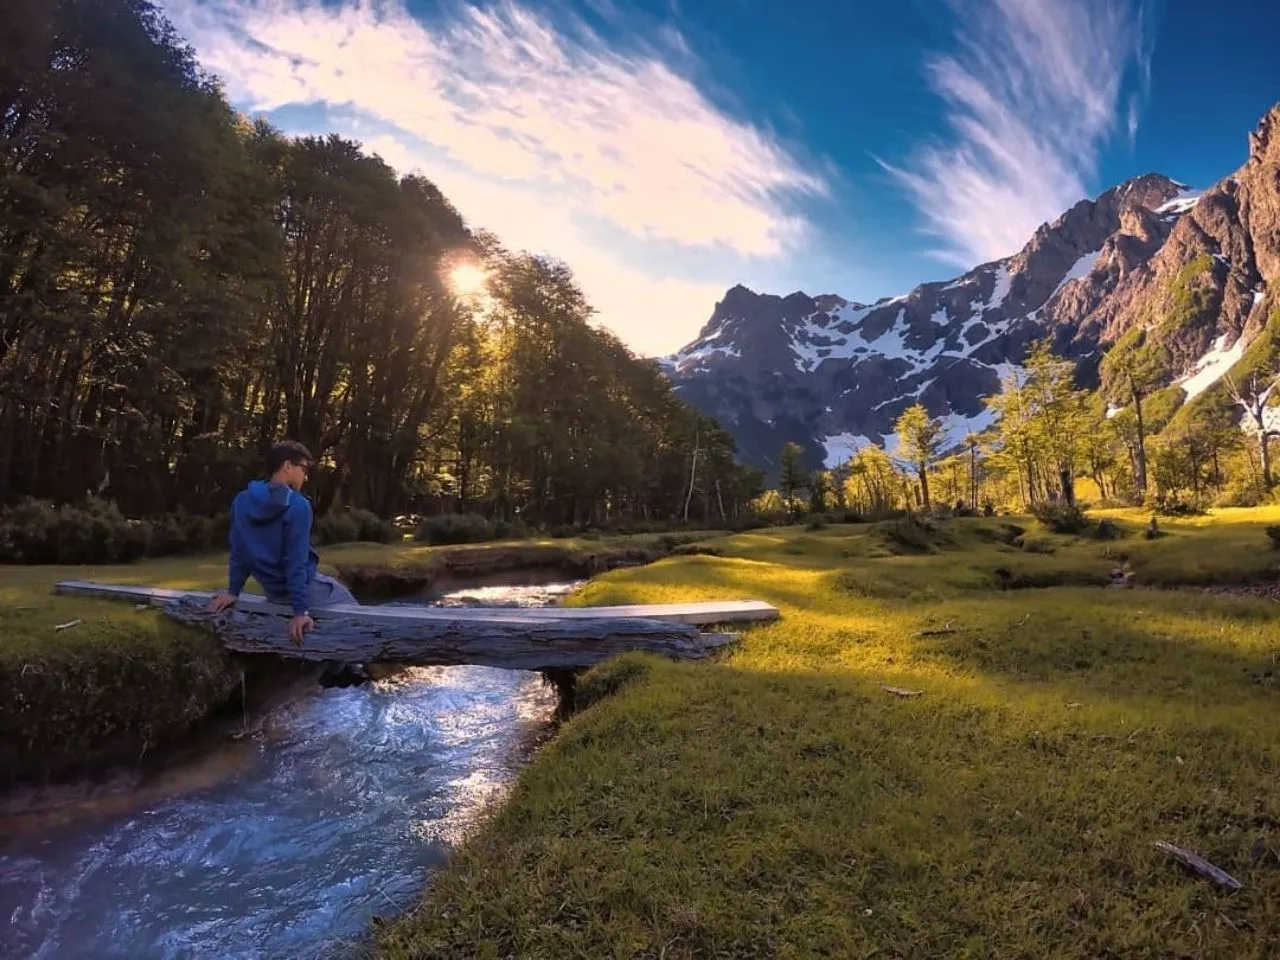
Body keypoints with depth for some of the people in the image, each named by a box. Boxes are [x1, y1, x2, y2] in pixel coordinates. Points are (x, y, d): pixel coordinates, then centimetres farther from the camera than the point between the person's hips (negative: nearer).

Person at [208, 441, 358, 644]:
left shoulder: (241, 502, -3)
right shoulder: (297, 506, -22)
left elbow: (238, 551, 4)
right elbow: (296, 561, -25)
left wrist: (233, 591, 13)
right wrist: (301, 611, -23)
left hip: (272, 591, 7)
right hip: (304, 587, -7)